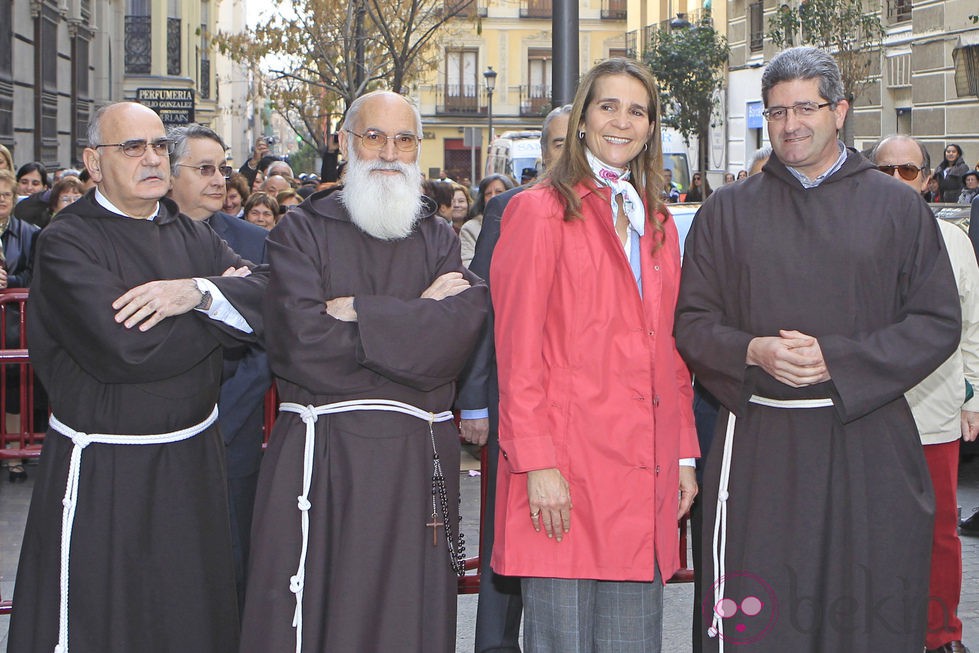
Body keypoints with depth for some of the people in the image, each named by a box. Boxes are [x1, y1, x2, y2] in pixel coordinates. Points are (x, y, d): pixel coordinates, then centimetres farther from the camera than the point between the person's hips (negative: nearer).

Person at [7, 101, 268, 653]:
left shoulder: (193, 237, 11)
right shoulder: (67, 242, -8)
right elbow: (121, 347, -23)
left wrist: (198, 293, -21)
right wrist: (222, 299, -10)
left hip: (193, 462, 6)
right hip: (100, 476, -5)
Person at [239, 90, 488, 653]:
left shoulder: (440, 240, 14)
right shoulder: (303, 232, 6)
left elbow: (457, 333, -6)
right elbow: (301, 343, -11)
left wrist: (358, 313, -10)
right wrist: (413, 319, -4)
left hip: (419, 463, 2)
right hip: (319, 459, -2)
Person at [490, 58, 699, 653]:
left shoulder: (658, 224, 18)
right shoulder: (540, 211, -1)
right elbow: (518, 352, -6)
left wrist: (684, 453, 12)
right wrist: (536, 464, -13)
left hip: (645, 476, 6)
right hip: (566, 474, -5)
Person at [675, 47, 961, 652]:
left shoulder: (898, 206, 6)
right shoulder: (728, 210, 11)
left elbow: (938, 323, 1)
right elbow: (692, 323, 9)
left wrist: (839, 361, -11)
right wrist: (753, 351, -12)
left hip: (870, 448, -1)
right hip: (758, 448, 1)